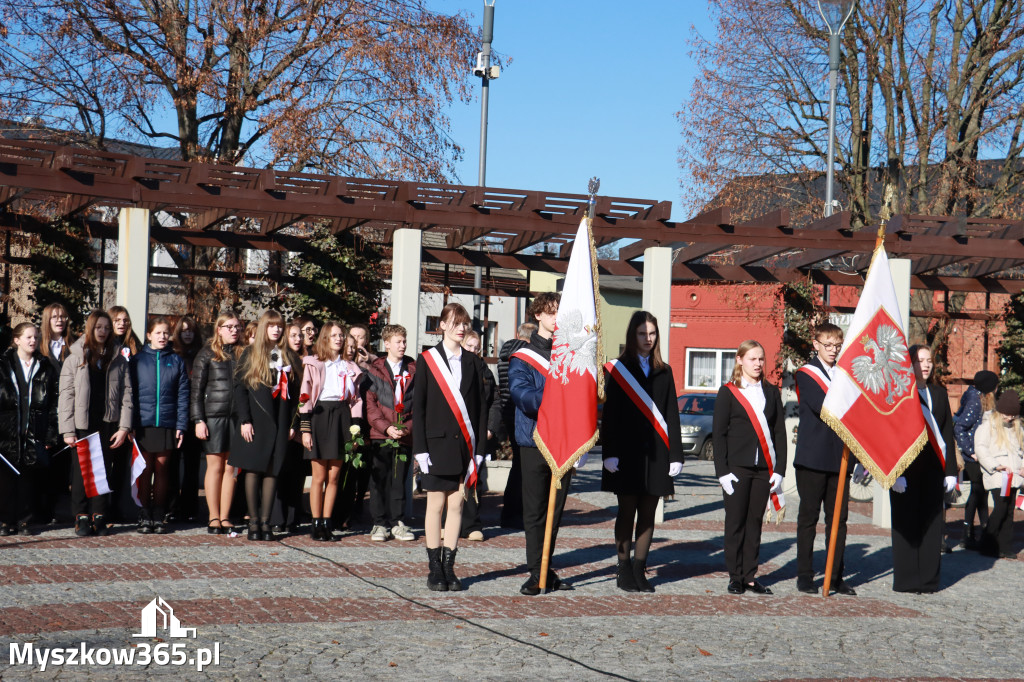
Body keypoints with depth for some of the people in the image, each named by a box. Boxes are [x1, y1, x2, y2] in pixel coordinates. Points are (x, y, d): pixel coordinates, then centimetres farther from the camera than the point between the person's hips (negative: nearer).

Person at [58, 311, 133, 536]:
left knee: (104, 469, 2)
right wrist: (68, 430, -7)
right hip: (82, 424, -1)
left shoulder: (119, 361, 10)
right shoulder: (74, 359, 5)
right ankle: (81, 517, 5)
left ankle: (99, 517, 7)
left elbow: (126, 395, 5)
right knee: (81, 470, -1)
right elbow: (66, 396, 1)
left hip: (108, 424, 1)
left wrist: (124, 427, -4)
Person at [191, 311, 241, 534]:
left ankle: (225, 517, 8)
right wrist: (198, 420, -6)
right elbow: (196, 389, 1)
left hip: (237, 416, 3)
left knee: (231, 468, 2)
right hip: (214, 415, -3)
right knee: (215, 466, 0)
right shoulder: (207, 354, 4)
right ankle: (213, 517, 6)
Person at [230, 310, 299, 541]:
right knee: (253, 470, -3)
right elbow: (240, 388, 0)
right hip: (254, 421, -2)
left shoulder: (289, 357, 12)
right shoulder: (250, 355, 5)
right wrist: (244, 420, -9)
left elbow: (294, 392, 11)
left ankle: (265, 522, 5)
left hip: (279, 422, 2)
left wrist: (293, 423, 4)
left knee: (272, 471, 1)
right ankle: (253, 522, 2)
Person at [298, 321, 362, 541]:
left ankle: (327, 522, 10)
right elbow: (305, 397, -2)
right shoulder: (312, 364, 1)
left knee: (334, 476, 4)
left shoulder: (349, 367, 13)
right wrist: (305, 428, -9)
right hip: (320, 417, -3)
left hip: (341, 418, 3)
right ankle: (317, 524, 6)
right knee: (319, 477, -2)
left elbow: (354, 399, 15)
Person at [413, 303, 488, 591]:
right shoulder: (427, 360, 1)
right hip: (437, 442, -2)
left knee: (457, 505, 4)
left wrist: (479, 447, 1)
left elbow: (481, 406, 8)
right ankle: (435, 569, 9)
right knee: (436, 504, 2)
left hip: (465, 445, 3)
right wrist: (420, 448, -8)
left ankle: (449, 567, 11)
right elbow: (418, 406, -1)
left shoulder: (473, 362, 9)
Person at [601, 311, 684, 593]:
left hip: (655, 454, 3)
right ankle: (625, 570, 9)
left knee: (648, 514, 5)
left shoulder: (664, 372, 12)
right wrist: (610, 453, -11)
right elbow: (610, 414, -3)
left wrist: (675, 454, 3)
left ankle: (639, 570, 12)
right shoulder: (618, 369, 2)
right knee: (627, 511, 1)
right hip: (627, 454, -3)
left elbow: (671, 415, 10)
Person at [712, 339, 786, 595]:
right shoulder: (728, 392, 2)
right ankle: (735, 577, 9)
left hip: (764, 468, 3)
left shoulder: (772, 392, 11)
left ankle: (750, 577, 13)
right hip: (737, 467, -3)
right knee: (735, 523, 1)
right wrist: (722, 471, -9)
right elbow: (718, 433, -1)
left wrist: (779, 470, 1)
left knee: (755, 522, 7)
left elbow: (780, 432, 10)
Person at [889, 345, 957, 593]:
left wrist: (950, 470, 6)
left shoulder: (939, 394, 13)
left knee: (932, 523, 5)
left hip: (933, 468, 4)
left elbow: (948, 433, 13)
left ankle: (929, 579, 12)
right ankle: (906, 580, 6)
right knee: (906, 524, 0)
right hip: (906, 468, -4)